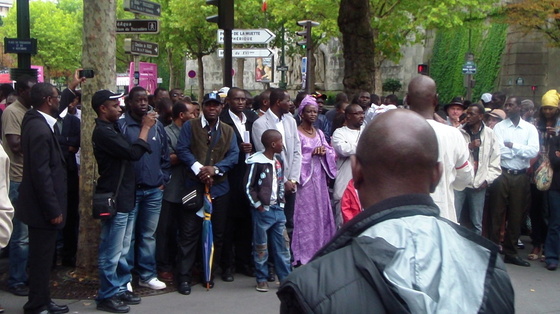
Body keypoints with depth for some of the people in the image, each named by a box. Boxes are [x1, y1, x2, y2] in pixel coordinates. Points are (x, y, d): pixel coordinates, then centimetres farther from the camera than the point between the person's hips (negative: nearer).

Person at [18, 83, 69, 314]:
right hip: (43, 207, -10)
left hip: (40, 204, 10)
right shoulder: (40, 129, -23)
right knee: (42, 258, 2)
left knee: (43, 256, 19)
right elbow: (41, 174, -24)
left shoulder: (35, 121, 6)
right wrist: (54, 210, -20)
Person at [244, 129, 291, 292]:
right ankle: (262, 279, 15)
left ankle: (286, 277, 16)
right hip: (263, 210, -6)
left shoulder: (278, 161, 10)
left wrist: (281, 201, 10)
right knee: (261, 246, 4)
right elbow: (248, 186, -10)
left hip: (278, 209, 7)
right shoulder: (256, 162, -12)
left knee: (283, 244, 8)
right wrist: (258, 205, -10)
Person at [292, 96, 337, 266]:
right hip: (304, 178, -6)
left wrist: (324, 151, -10)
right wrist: (312, 153, -16)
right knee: (305, 215, -3)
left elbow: (332, 152, 10)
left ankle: (319, 249, 19)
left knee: (321, 212, 9)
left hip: (319, 177, 6)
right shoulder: (296, 133, -7)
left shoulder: (319, 133, 13)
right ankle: (304, 254, 4)